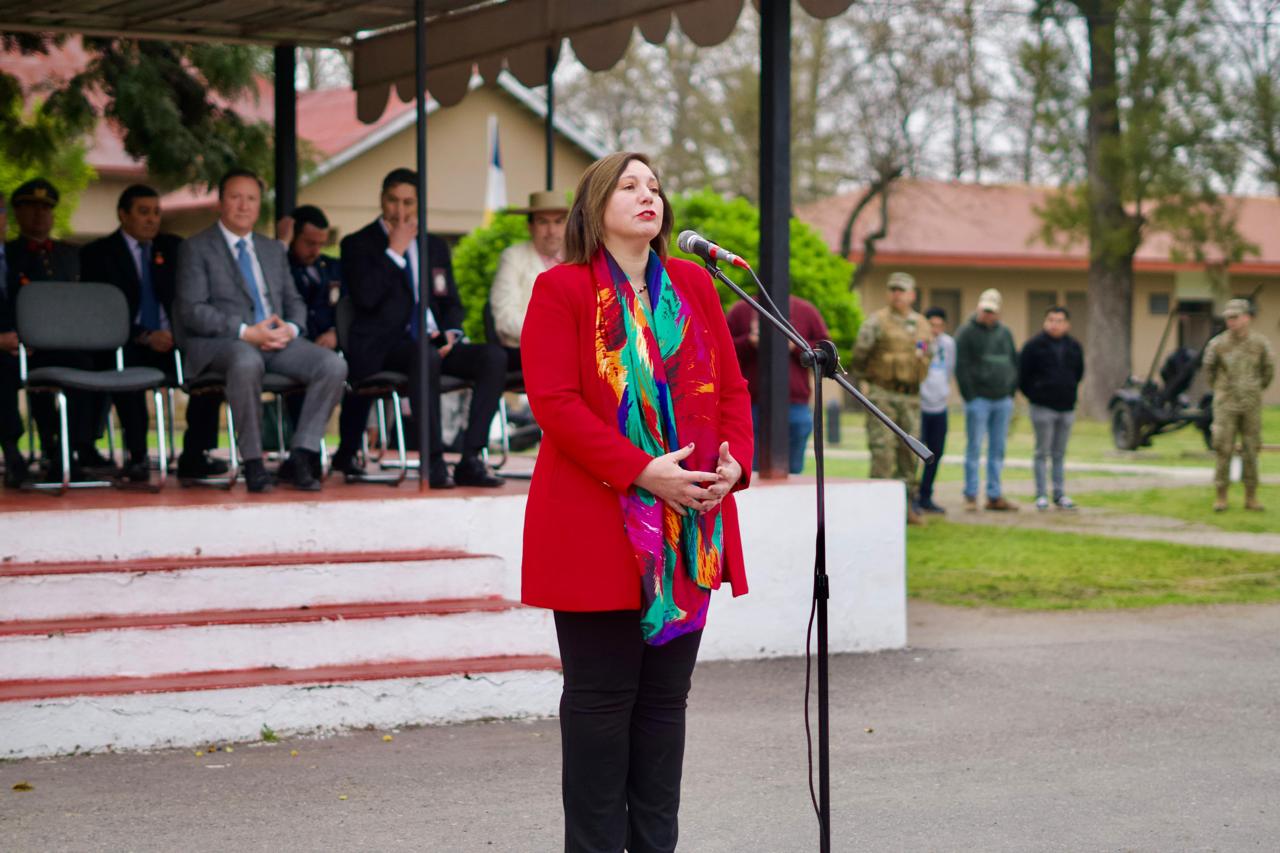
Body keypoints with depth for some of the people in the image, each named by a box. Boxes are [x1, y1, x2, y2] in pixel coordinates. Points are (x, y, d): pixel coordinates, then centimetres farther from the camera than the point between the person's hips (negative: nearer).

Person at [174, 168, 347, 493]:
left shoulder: (274, 249, 24)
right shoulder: (196, 249, 5)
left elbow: (294, 302, 22)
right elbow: (192, 310, -7)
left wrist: (291, 329, -4)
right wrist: (246, 332, -18)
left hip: (277, 340, 6)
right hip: (220, 342, -5)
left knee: (334, 365, -21)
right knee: (247, 362, -42)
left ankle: (300, 459, -18)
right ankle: (253, 463, -29)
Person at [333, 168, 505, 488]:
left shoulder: (435, 246, 21)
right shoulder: (358, 245, 6)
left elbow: (452, 303, 22)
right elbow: (366, 297, -10)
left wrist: (451, 332, 0)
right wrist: (395, 252, -7)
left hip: (432, 341, 5)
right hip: (382, 348, -5)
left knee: (494, 356, -22)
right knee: (425, 356, -40)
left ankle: (470, 459, -25)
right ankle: (433, 461, -37)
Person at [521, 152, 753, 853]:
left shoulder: (693, 285, 13)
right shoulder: (562, 289, -3)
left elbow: (731, 386, 14)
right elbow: (554, 402, -12)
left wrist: (734, 461, -6)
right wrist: (643, 472, -20)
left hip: (690, 531, 5)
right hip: (598, 529, -5)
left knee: (666, 695, 10)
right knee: (601, 697, 1)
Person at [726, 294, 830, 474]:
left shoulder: (806, 311, 10)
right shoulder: (741, 310, 8)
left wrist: (796, 347, -7)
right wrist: (749, 342, -11)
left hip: (795, 407, 1)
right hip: (752, 407, -1)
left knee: (793, 471, 6)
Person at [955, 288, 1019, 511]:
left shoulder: (1004, 332, 13)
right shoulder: (967, 332, -3)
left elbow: (1014, 362, 19)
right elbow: (961, 367, -7)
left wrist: (1011, 390, 9)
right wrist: (970, 396, -12)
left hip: (1003, 400, 5)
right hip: (979, 399, -5)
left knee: (998, 450, 7)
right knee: (974, 449, -4)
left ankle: (995, 496, 11)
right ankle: (970, 495, 0)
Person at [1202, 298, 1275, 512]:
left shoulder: (1260, 343, -6)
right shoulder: (1217, 344, -9)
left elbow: (1268, 369, 11)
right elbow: (1209, 369, 10)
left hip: (1251, 405, 1)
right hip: (1226, 405, -1)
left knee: (1251, 450, 4)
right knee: (1223, 449, -3)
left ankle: (1251, 497, 11)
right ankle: (1221, 497, 3)